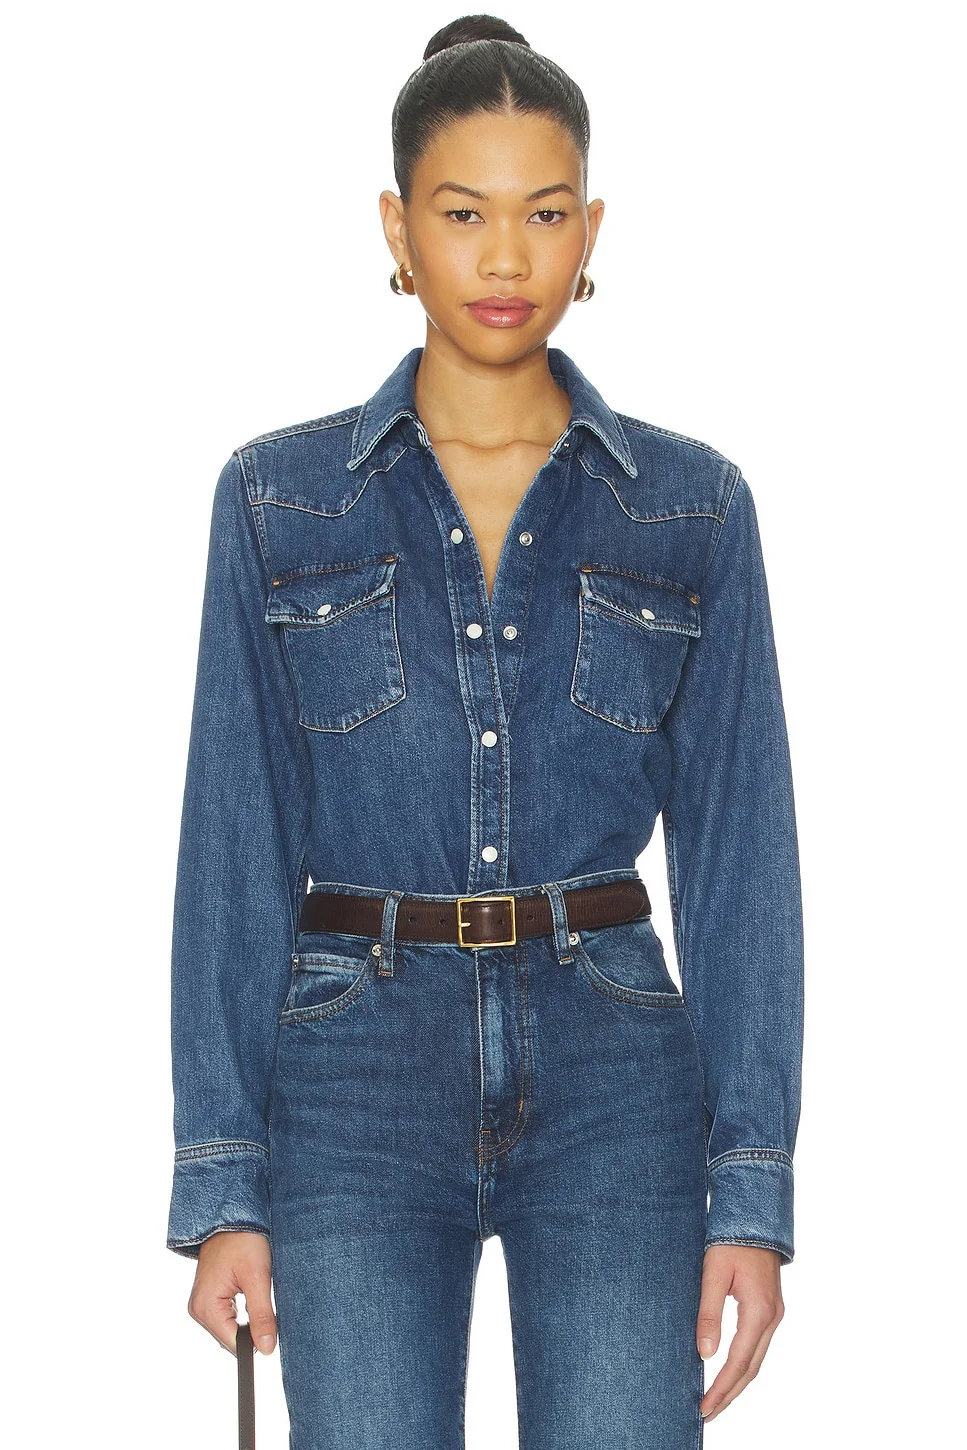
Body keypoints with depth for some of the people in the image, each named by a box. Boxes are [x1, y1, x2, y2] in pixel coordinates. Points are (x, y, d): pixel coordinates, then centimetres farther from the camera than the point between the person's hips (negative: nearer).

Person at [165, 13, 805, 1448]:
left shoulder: (693, 506, 4)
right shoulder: (278, 498, 3)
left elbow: (738, 850, 2)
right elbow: (235, 847, 2)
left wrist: (753, 1189, -3)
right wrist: (221, 1182, -3)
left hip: (612, 1075, 1)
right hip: (360, 1080, 0)